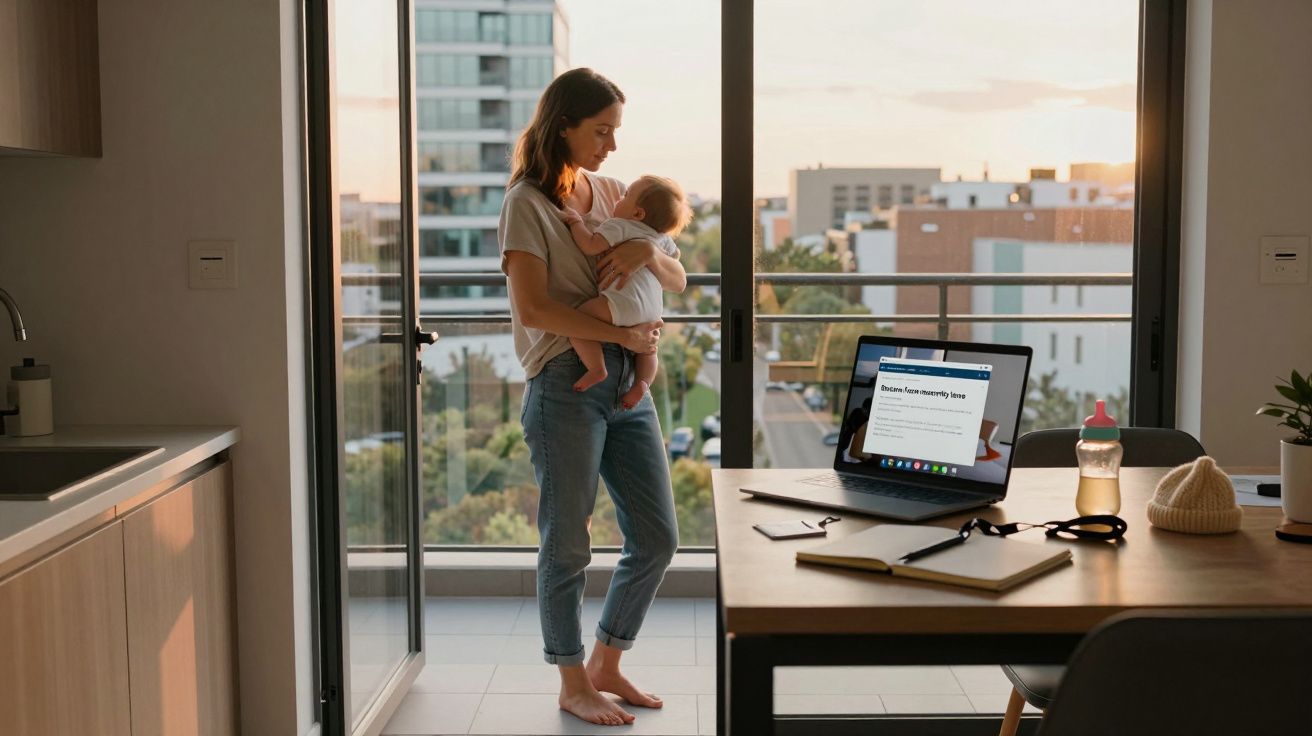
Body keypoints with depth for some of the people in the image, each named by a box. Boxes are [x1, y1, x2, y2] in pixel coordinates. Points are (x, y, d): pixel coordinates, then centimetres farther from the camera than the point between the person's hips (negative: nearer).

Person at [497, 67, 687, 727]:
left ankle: (606, 664, 27)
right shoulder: (528, 202, -5)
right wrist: (620, 332, -14)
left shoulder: (612, 194, 15)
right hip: (565, 383, -7)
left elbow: (678, 282, 14)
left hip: (627, 383, 7)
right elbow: (532, 308, -15)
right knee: (567, 544, 4)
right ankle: (573, 682, 21)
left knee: (657, 538, 9)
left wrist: (648, 252, -7)